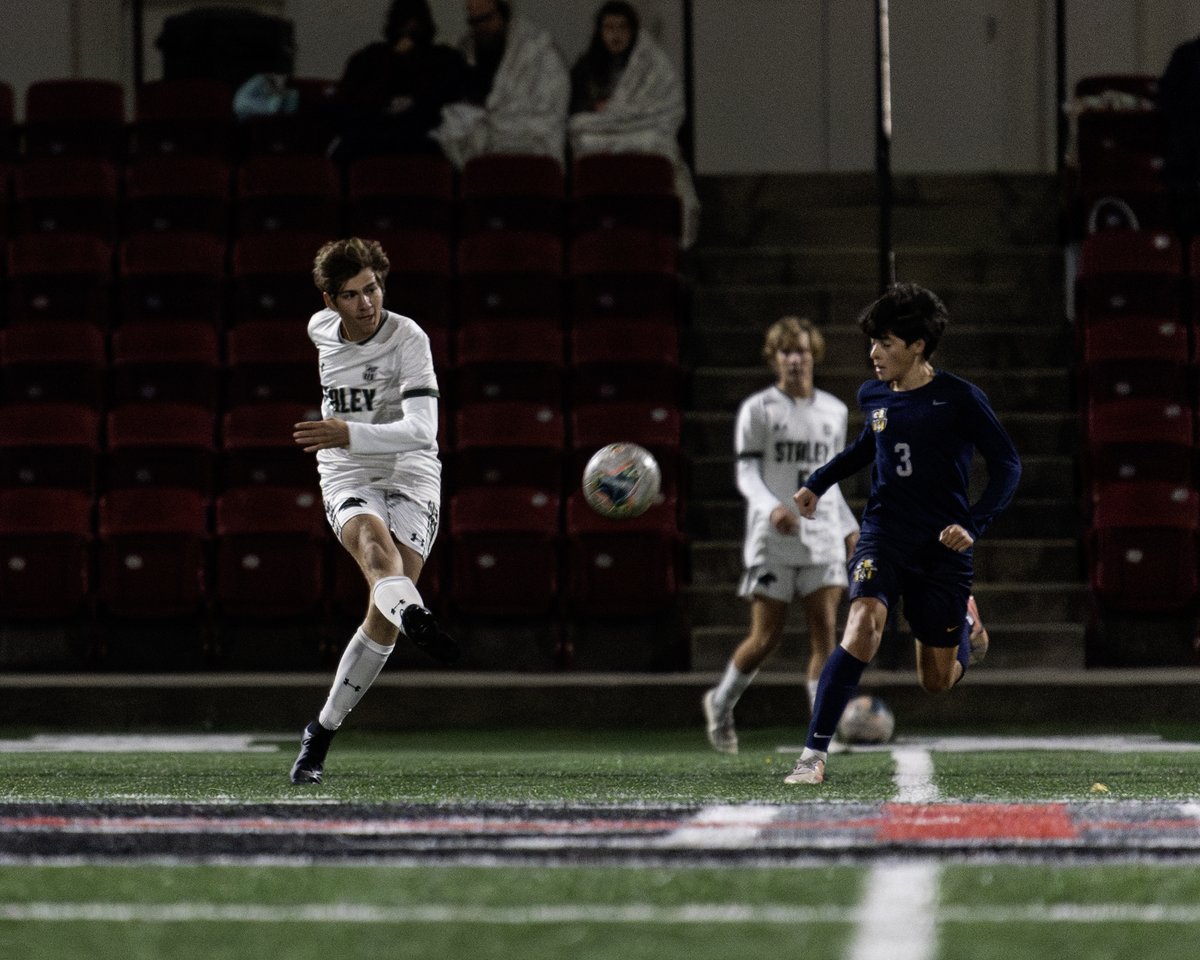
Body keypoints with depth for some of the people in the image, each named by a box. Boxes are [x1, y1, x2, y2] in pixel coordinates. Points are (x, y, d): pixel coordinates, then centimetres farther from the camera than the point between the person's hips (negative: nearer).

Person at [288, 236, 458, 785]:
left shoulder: (408, 338, -12)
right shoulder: (321, 329, 5)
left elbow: (422, 431, -23)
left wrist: (350, 435, -37)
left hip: (410, 478, -2)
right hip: (347, 482, 2)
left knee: (382, 620, -11)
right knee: (375, 544, -34)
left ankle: (321, 733, 6)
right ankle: (418, 623, -68)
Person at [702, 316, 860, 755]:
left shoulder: (834, 411, 14)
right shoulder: (757, 410, 1)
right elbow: (746, 472, -5)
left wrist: (849, 526, 14)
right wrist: (771, 507, -23)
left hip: (823, 537, 3)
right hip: (772, 539, -3)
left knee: (825, 631, -9)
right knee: (766, 637, -1)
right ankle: (720, 703, 24)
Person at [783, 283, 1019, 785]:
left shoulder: (959, 399, -10)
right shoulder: (872, 395, 3)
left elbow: (1007, 465, -6)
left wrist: (974, 524, -17)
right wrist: (818, 481, 17)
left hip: (942, 546, -2)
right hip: (884, 534, 2)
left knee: (937, 681, 7)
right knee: (863, 626, -28)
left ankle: (964, 623, 44)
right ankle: (814, 753, -27)